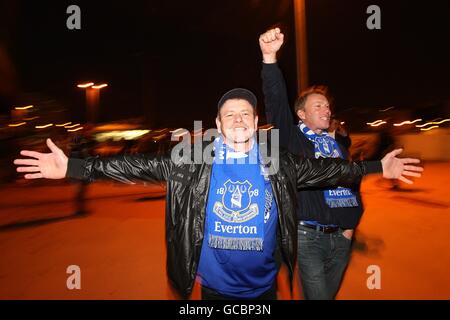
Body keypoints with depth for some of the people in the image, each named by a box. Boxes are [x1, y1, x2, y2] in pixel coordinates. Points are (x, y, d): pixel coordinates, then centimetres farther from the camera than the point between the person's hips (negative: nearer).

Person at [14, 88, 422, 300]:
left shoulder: (278, 164, -6)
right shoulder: (195, 162, -11)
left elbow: (324, 169, -1)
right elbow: (141, 166, -15)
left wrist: (377, 167, -4)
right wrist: (73, 167, -20)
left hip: (264, 286, 1)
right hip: (214, 287, 0)